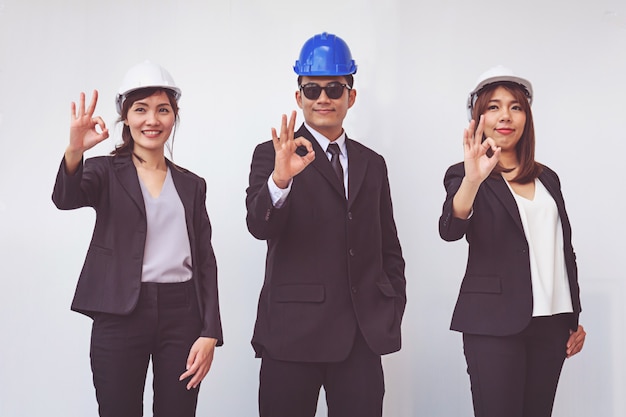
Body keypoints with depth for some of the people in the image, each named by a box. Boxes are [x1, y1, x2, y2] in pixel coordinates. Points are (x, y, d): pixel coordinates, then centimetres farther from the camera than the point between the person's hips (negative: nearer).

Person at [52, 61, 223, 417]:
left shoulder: (191, 185, 13)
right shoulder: (108, 171, 5)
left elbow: (205, 261, 10)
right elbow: (66, 198, -17)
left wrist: (210, 333, 0)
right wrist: (75, 151, -38)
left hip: (182, 314, 2)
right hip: (120, 314, -2)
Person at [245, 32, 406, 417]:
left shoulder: (372, 164, 14)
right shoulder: (272, 155, 1)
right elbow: (260, 226, -15)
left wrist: (394, 306, 7)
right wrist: (280, 178, -32)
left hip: (363, 334, 4)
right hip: (294, 331, -3)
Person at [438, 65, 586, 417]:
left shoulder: (547, 179, 15)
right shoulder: (464, 175, -1)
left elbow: (565, 250, 19)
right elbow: (451, 230, -20)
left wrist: (575, 318, 17)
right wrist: (473, 180, -38)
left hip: (551, 324, 5)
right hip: (496, 325, -5)